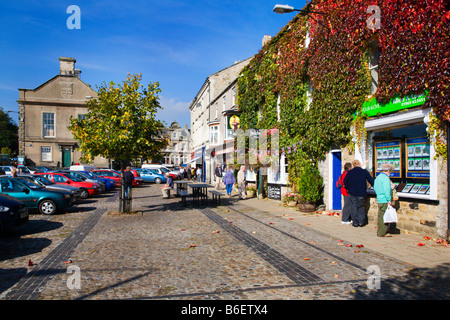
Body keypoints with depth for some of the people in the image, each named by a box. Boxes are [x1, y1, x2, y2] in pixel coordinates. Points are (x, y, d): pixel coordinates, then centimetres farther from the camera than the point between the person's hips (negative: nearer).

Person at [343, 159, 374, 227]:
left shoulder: (349, 172, -1)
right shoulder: (364, 171, -3)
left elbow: (345, 182, 1)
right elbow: (371, 181, 0)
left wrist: (348, 188, 15)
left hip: (352, 193, 0)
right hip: (361, 193, 0)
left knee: (353, 207, 8)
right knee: (361, 207, 15)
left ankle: (355, 222, 9)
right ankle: (361, 222, 11)